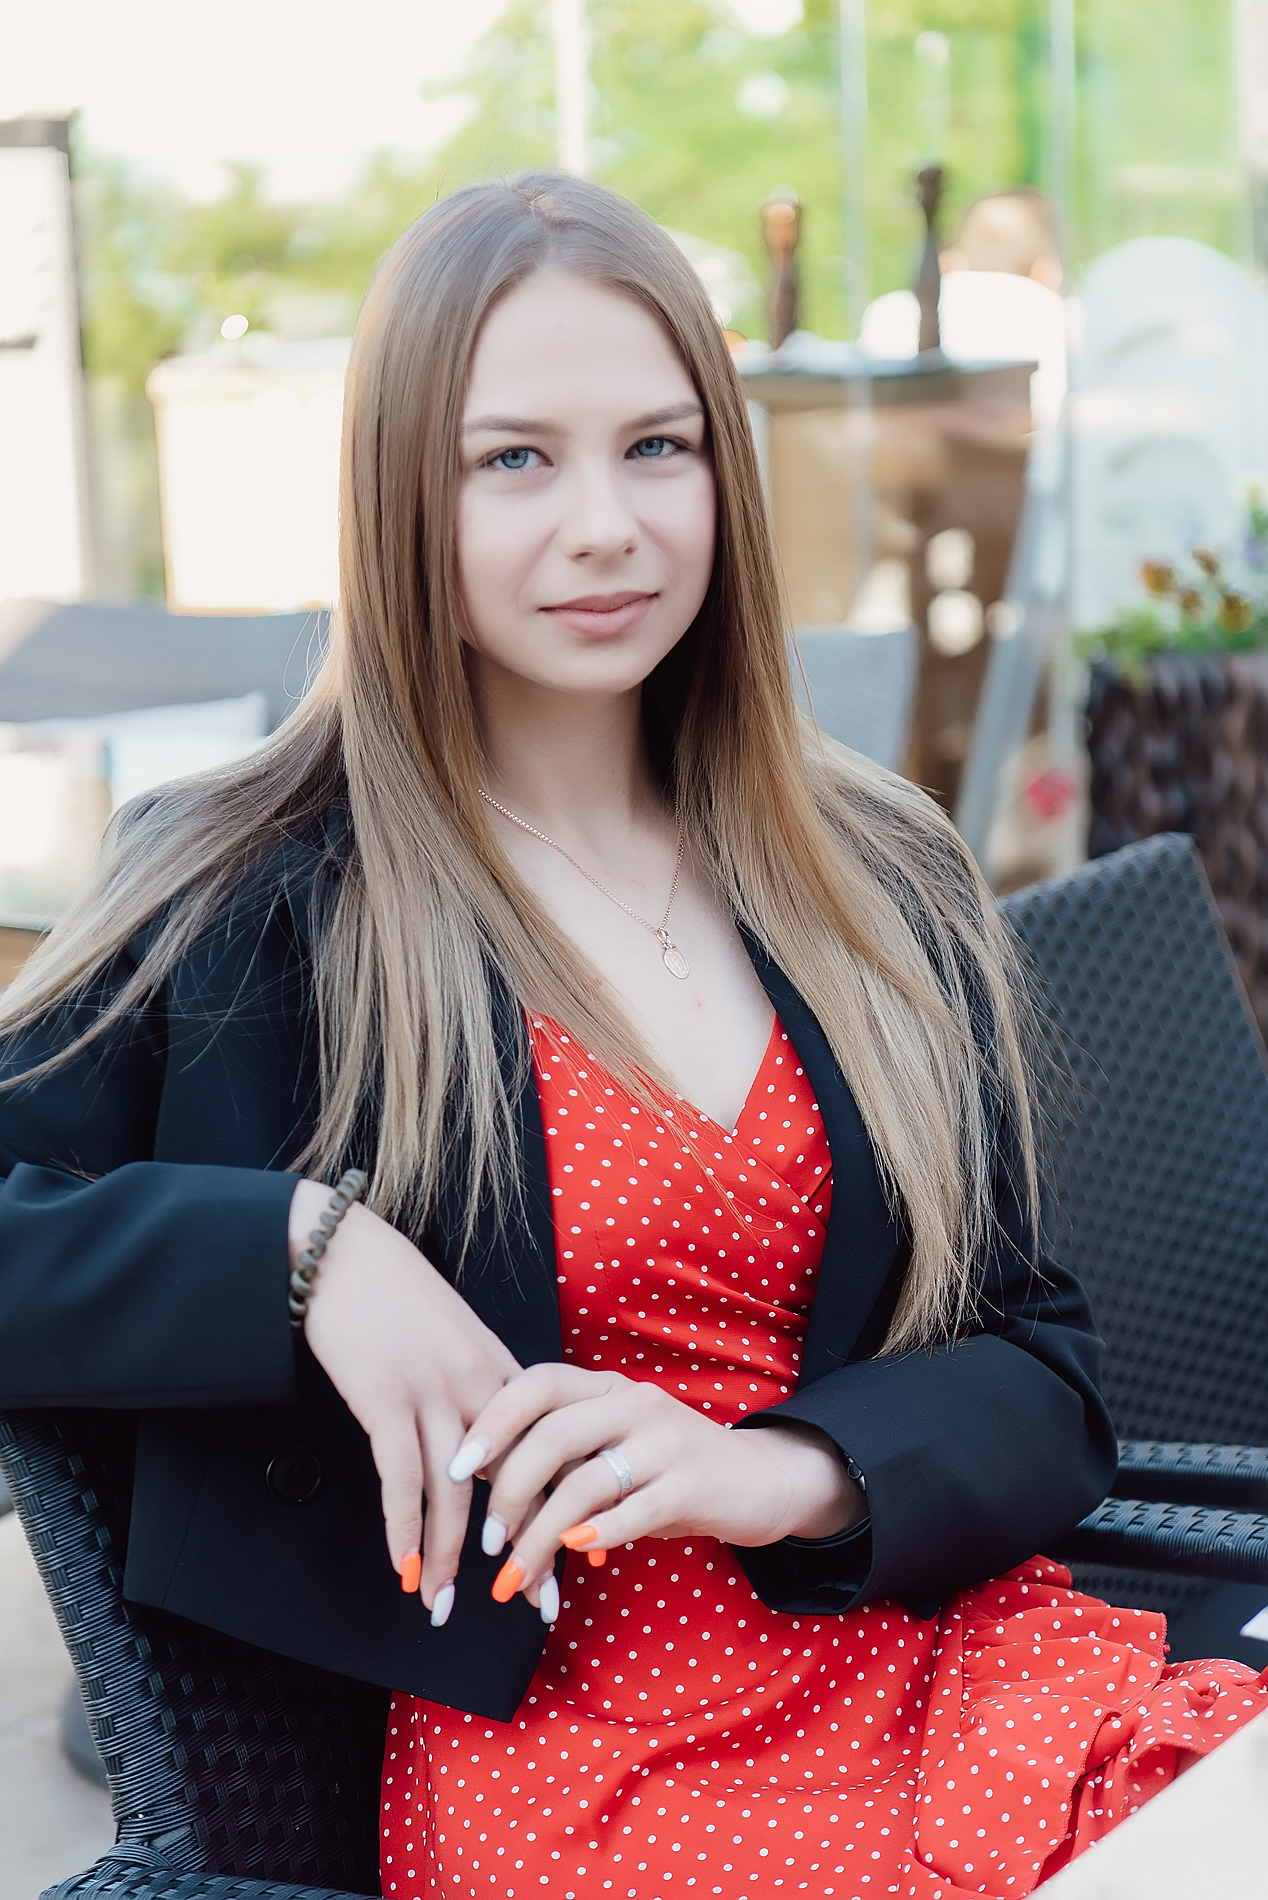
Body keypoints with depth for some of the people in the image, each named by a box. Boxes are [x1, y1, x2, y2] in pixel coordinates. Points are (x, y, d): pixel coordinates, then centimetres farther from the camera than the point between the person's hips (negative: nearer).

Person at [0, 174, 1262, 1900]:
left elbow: (1041, 1374, 10)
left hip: (942, 1657, 5)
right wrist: (300, 1246, -15)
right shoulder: (247, 904, 3)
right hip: (552, 1741, -4)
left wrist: (774, 1472, -9)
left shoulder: (885, 895, 13)